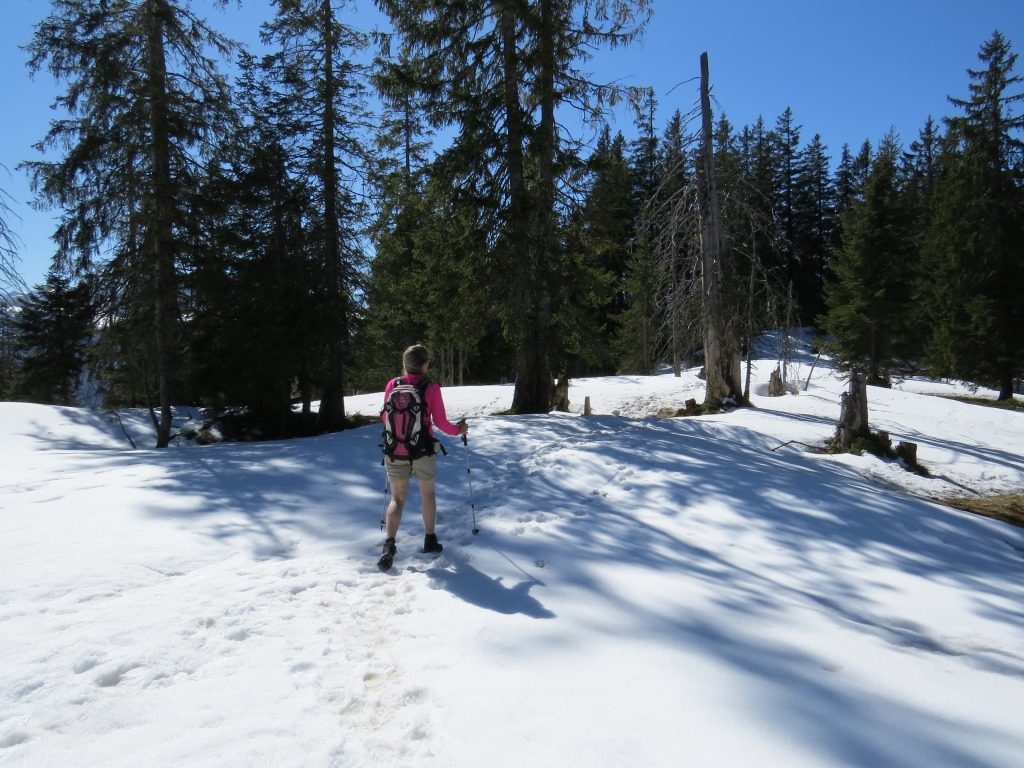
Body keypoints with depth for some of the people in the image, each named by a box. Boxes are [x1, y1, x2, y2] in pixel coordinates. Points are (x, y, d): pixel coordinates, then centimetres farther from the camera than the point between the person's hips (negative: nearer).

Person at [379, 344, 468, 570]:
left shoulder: (392, 385, -2)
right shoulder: (431, 387, -11)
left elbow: (385, 418, 8)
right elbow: (440, 422, -8)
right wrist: (458, 430, 11)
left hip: (395, 451, 2)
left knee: (397, 498, 9)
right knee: (428, 493, 20)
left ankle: (389, 545, -8)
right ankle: (430, 540, 29)